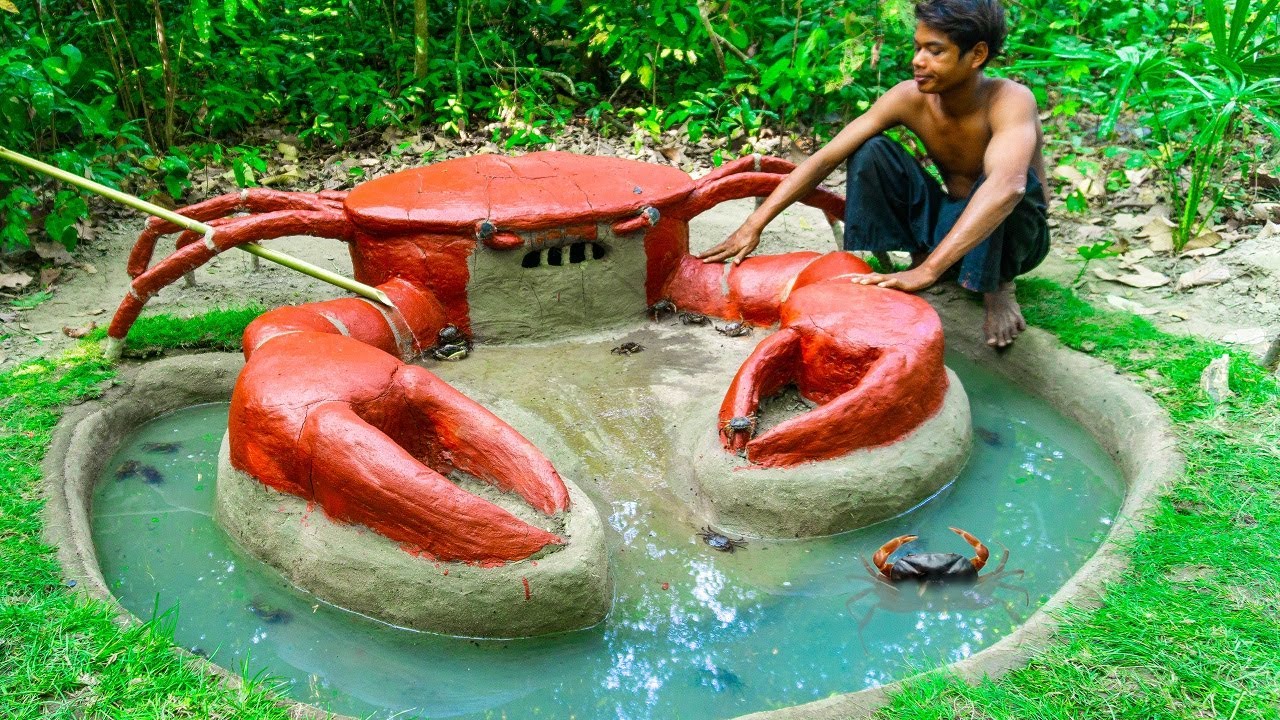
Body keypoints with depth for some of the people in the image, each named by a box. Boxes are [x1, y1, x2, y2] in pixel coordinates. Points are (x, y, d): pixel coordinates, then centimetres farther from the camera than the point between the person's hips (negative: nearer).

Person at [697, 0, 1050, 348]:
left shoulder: (1010, 100, -30)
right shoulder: (910, 97, -17)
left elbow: (1005, 187, -49)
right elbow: (826, 158, -19)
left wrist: (926, 271, -58)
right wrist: (754, 225, -28)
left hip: (1011, 235, -3)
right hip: (951, 226, 4)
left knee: (1009, 172, -37)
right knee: (872, 151, -17)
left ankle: (997, 287, -15)